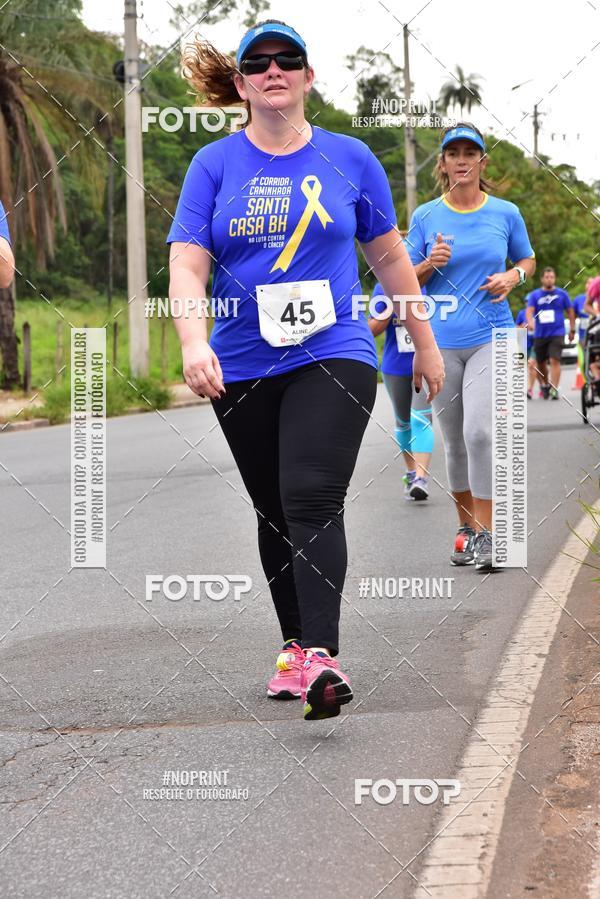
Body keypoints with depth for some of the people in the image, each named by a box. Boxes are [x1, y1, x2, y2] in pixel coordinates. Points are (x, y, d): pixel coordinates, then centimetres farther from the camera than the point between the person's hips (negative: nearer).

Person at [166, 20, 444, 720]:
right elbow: (186, 263, -6)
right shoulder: (214, 165, 3)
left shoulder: (349, 159, 4)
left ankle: (323, 659, -24)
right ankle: (295, 646, 24)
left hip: (333, 356, -2)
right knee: (274, 513, 11)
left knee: (312, 502, -18)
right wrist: (193, 342, -23)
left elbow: (388, 256, 14)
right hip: (241, 369, 2)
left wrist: (425, 345, 18)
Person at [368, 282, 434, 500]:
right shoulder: (383, 288, -3)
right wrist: (390, 310, -20)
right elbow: (372, 330, -3)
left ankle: (421, 478, -20)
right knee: (404, 422, 15)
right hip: (396, 367, 3)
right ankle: (410, 472, 33)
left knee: (421, 419, -16)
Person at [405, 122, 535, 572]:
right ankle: (466, 527, 21)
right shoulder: (425, 216, 5)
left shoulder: (506, 213, 4)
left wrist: (513, 275, -5)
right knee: (455, 439, 7)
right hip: (441, 341, 2)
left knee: (479, 431, -17)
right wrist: (431, 264, -12)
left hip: (491, 337, -2)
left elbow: (528, 260, 18)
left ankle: (487, 533, -10)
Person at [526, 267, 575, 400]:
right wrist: (530, 322, -30)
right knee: (541, 363, 11)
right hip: (540, 334, 2)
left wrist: (572, 330, 9)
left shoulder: (562, 294, 3)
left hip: (557, 333, -2)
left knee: (555, 360, -16)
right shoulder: (534, 295, 3)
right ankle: (544, 385, 34)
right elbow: (529, 310, -9)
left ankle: (554, 389, -18)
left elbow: (570, 312, 10)